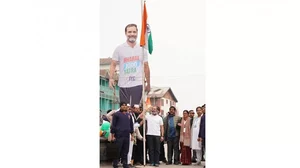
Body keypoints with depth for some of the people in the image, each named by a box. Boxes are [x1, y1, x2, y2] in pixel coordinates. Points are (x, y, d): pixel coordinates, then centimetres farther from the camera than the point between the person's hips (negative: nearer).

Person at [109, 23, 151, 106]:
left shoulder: (142, 49, 7)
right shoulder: (119, 49, 3)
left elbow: (146, 67, 11)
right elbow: (113, 65, 3)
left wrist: (148, 84, 12)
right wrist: (111, 78, -12)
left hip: (138, 84, 0)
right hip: (123, 85, 0)